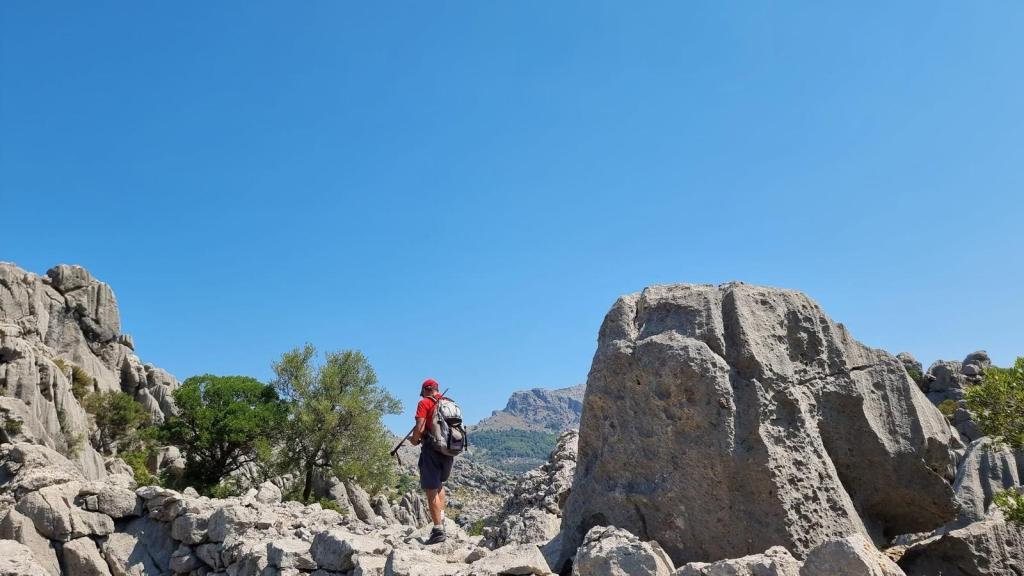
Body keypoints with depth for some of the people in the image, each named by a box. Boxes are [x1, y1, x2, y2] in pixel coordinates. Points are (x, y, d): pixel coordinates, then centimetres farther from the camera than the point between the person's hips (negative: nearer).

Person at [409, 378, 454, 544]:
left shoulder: (424, 403, -4)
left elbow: (420, 427, -14)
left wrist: (414, 440, 7)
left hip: (432, 449, -6)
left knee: (431, 490, 0)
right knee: (439, 484, 26)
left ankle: (438, 530, -2)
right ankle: (441, 518, 13)